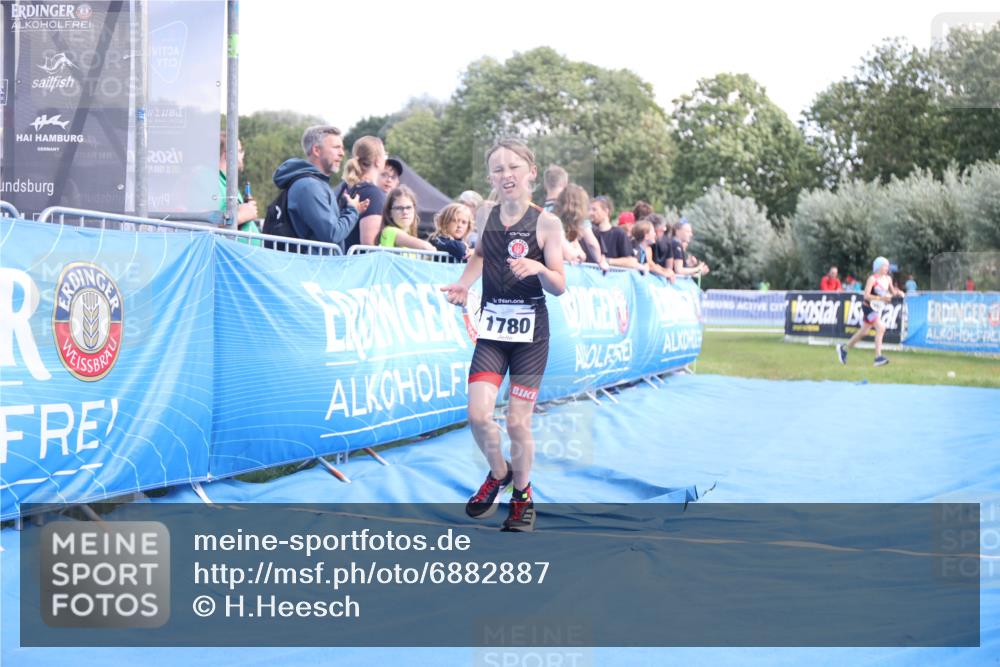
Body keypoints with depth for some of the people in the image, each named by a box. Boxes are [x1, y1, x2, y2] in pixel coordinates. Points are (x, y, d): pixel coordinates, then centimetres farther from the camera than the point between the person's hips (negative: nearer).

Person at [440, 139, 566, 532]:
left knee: (517, 423, -1)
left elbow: (559, 287, -7)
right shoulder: (485, 216, 2)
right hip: (492, 327, 3)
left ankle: (522, 495, 23)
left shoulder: (546, 223, -8)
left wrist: (538, 268, -26)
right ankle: (498, 474, 20)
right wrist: (463, 285, 7)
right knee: (478, 414, -10)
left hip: (530, 332, -3)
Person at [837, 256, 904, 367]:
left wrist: (897, 293, -6)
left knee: (863, 332, 16)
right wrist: (881, 298, -32)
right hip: (869, 307, -8)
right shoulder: (872, 279, -16)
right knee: (880, 328, -22)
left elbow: (892, 292, 17)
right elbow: (866, 295, -22)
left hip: (878, 308, 8)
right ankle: (878, 357, -22)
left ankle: (844, 349, 33)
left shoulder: (888, 279, 6)